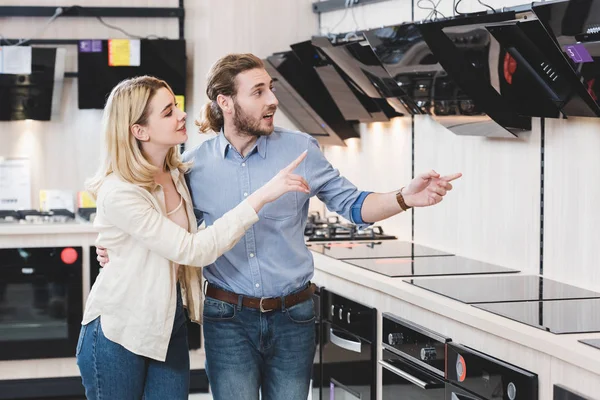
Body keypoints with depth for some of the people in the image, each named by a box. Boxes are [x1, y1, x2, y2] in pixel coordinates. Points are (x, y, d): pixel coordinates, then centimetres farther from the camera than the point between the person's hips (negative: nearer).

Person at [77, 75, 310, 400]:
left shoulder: (176, 173, 2)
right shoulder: (119, 193, -23)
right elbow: (194, 250, -27)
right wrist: (263, 196, -30)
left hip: (169, 321, 7)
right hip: (119, 331, -7)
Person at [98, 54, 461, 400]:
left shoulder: (301, 150, -3)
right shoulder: (194, 166, -1)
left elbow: (352, 204, 3)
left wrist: (404, 198, -14)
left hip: (292, 315, 1)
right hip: (228, 319, -1)